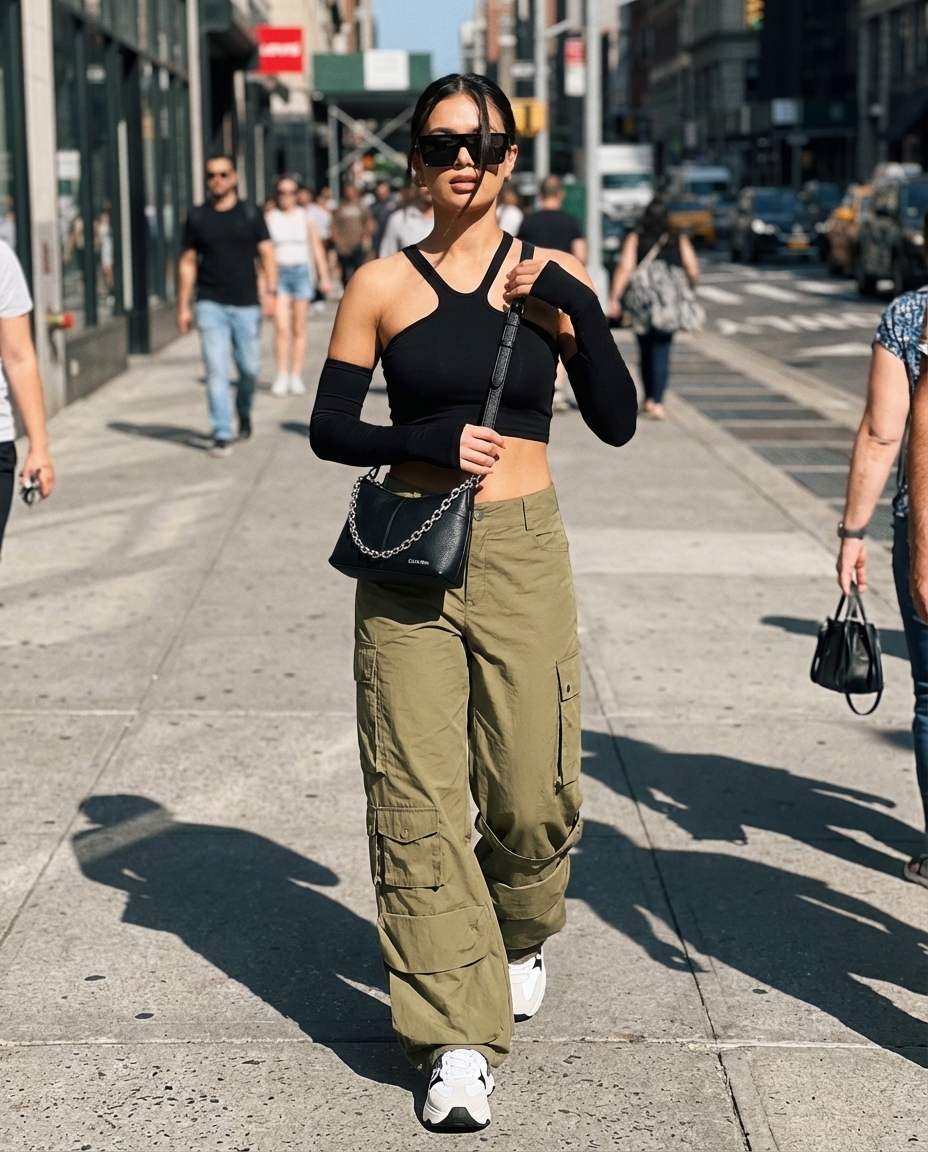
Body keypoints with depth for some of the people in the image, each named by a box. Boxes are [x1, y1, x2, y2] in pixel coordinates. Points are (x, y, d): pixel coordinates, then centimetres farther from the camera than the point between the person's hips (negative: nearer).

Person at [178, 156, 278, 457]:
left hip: (246, 304, 0)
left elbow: (266, 254, 3)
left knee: (249, 368, 6)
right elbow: (188, 263, 9)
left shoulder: (250, 215, 5)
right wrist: (183, 306, 5)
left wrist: (270, 291, -11)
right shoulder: (197, 218, 6)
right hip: (211, 305, 0)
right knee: (217, 370, -7)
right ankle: (222, 435, -6)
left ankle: (244, 413, 34)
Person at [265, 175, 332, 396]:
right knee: (281, 326, -13)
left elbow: (317, 247, 9)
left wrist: (324, 277, 6)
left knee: (299, 328, 4)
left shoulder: (305, 217, 7)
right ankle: (281, 376, -9)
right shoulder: (270, 218, 3)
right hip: (279, 272, -1)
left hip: (301, 272, 1)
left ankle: (296, 376, 10)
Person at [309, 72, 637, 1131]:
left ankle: (520, 937, 37)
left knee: (532, 793, 3)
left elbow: (616, 422, 0)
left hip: (521, 553, 1)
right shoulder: (382, 286, 1)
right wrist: (432, 442, -13)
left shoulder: (551, 277, 5)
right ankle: (458, 1037, 6)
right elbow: (327, 428, 2)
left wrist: (576, 309, -11)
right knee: (417, 803, -3)